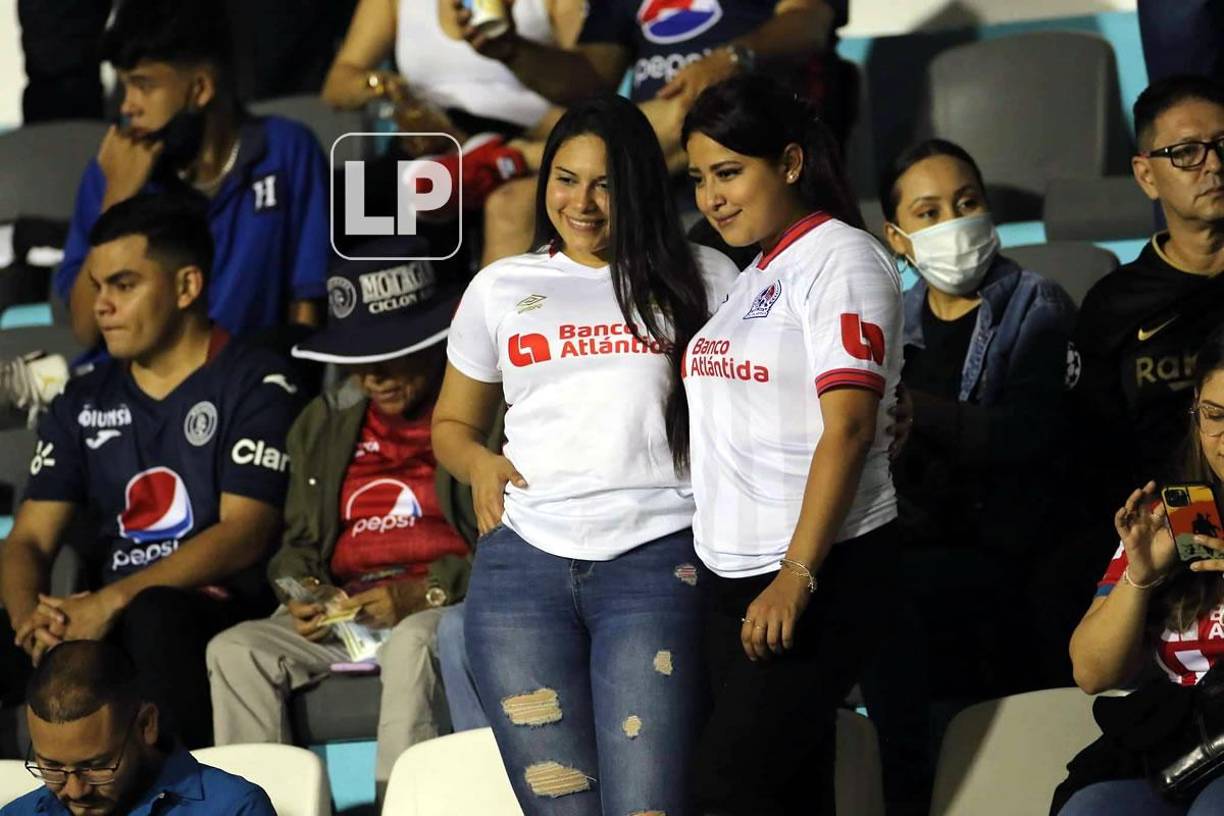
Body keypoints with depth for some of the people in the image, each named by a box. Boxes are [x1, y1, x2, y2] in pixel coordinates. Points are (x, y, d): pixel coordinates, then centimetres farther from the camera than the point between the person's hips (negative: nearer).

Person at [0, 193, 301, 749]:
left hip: (220, 611, -4)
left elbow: (243, 536, -8)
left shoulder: (255, 385, 2)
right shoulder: (82, 405, 20)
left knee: (153, 615, -39)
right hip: (109, 620, 4)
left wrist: (114, 600, -20)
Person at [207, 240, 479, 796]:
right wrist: (302, 590, 0)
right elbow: (298, 542, 24)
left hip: (441, 608, -5)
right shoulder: (324, 423, 21)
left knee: (412, 645, -39)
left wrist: (426, 593, -20)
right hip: (342, 610, 5)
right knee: (234, 651, -19)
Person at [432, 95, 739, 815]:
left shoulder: (703, 282, 11)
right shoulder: (500, 290, 18)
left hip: (656, 562, -2)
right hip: (523, 561, 2)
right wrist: (478, 463, 4)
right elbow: (453, 422, 27)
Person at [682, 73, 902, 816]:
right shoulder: (750, 278, 17)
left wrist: (797, 578, -22)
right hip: (736, 574, 8)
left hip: (821, 572, -8)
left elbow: (848, 427, -16)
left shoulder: (839, 259, -7)